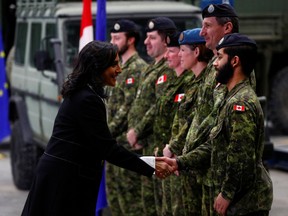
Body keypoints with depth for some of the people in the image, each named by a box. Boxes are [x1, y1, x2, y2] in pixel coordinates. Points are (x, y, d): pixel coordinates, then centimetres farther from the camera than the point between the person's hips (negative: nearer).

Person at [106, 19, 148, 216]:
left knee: (130, 194, -8)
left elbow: (130, 108, -19)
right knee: (114, 193, 14)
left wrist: (108, 132, -16)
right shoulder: (121, 67, 18)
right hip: (115, 143, 10)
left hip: (128, 143, -10)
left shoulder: (138, 69, -13)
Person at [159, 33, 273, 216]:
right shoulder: (233, 99, 15)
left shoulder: (241, 104, -18)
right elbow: (215, 145, 17)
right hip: (243, 200, 10)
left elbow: (241, 157, -24)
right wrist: (179, 163, 10)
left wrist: (226, 194, -17)